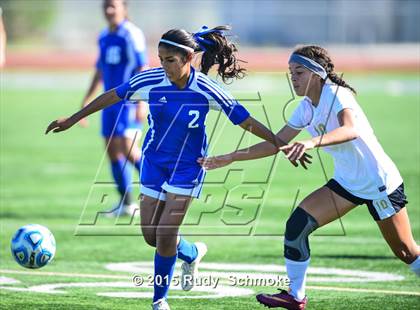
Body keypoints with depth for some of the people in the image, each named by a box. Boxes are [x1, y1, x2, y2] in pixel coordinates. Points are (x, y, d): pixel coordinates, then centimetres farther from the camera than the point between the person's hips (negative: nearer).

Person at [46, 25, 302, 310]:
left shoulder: (207, 91, -21)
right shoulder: (150, 81, -16)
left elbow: (245, 121, -13)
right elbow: (112, 97, -3)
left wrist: (282, 145, -11)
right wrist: (73, 119, 2)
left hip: (188, 166, -3)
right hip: (154, 161, 3)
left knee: (166, 235, -11)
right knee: (151, 235, 4)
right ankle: (192, 253, 37)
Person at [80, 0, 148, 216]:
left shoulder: (132, 34, -10)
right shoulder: (104, 37, 13)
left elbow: (143, 69, -14)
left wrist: (142, 102, -20)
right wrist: (87, 100, 22)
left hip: (129, 101, -8)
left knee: (128, 148, -19)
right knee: (112, 151, 6)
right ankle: (126, 204, 13)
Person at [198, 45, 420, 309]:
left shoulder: (336, 95, -21)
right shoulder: (306, 108, 2)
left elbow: (351, 129, -41)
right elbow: (275, 144, 9)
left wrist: (312, 143, -56)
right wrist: (231, 158, 3)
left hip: (380, 182, -7)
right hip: (346, 182, 7)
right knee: (297, 224, -8)